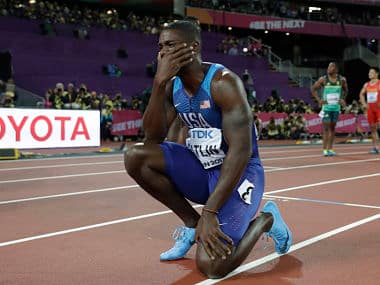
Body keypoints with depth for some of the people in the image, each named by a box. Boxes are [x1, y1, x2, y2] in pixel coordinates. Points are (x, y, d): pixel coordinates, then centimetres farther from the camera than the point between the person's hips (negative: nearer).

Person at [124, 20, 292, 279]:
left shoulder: (223, 82, -21)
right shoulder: (172, 86, 1)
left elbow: (241, 151, -28)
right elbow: (153, 138, -9)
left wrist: (210, 212, -31)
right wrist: (159, 83, -21)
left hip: (240, 171, -7)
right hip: (201, 169, 7)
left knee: (212, 264, -22)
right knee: (135, 157, -13)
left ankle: (265, 219, 8)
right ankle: (192, 222, 3)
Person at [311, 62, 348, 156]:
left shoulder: (342, 80, 0)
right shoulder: (323, 79, -6)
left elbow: (345, 90, 18)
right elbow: (313, 89, 1)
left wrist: (343, 99, 6)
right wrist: (318, 100, -6)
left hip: (336, 107, 3)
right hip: (326, 107, -3)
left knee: (333, 127, 9)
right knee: (326, 127, -6)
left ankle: (330, 149, 16)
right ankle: (325, 149, -3)